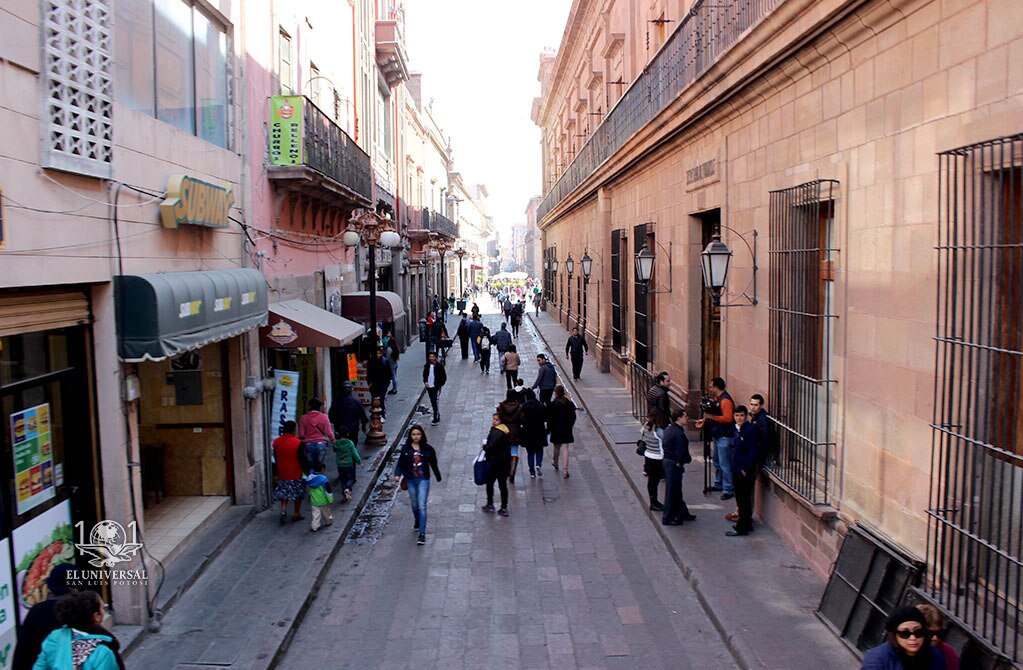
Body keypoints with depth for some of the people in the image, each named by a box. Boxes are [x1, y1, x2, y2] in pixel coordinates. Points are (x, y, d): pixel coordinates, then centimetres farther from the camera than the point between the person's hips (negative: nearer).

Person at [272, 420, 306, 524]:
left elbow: (276, 458, 9)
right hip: (296, 473, -4)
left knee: (284, 492, 16)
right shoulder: (297, 442, -18)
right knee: (298, 493, 12)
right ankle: (296, 513, 18)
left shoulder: (276, 442, -2)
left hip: (282, 473, 4)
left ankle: (283, 509, -5)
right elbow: (302, 459, -14)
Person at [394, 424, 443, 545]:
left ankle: (422, 534, -9)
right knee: (414, 505, 19)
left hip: (423, 480, -2)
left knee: (422, 506, -10)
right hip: (411, 480, 3)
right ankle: (417, 522, 49)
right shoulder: (406, 449, -3)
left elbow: (433, 464, 4)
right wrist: (397, 474, -21)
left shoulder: (428, 448, -5)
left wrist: (438, 477, 13)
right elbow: (400, 463, -4)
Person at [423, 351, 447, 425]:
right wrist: (425, 382, -2)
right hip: (429, 387, 5)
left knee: (435, 402, -11)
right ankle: (438, 415, 27)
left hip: (436, 387, -5)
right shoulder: (427, 366, 4)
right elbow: (424, 375, 15)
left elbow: (444, 377, -2)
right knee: (432, 403, 12)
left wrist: (440, 385, -8)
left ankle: (435, 418, -8)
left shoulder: (440, 366, -7)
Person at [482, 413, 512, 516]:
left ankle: (490, 505, 19)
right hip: (506, 462, 8)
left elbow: (491, 447, -25)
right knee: (503, 485, 11)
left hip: (495, 462, -8)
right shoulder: (505, 429, 7)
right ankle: (504, 508, 14)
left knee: (489, 483, 11)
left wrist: (484, 447, -5)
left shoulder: (496, 432, -20)